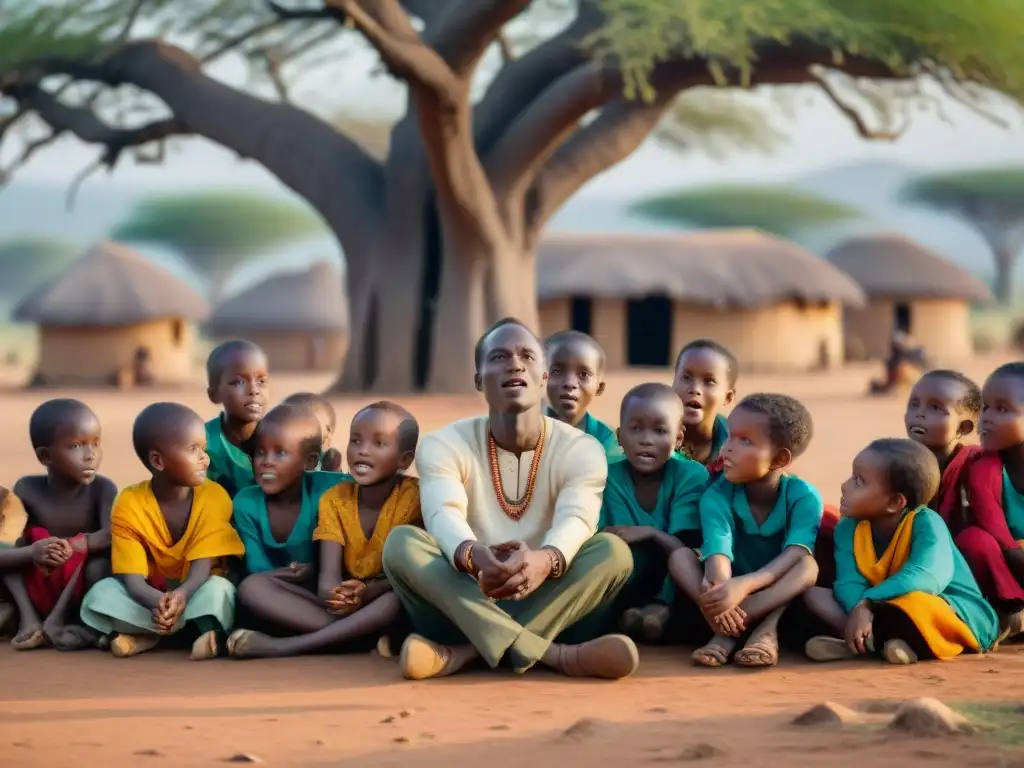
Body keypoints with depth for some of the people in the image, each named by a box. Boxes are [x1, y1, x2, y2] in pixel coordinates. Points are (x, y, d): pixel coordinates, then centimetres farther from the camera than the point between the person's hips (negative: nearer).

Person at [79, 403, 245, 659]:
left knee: (218, 589, -33)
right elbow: (132, 578, -21)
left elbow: (203, 567, -21)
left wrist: (181, 595, -45)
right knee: (100, 593, -26)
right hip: (152, 597, 2)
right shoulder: (129, 505, -14)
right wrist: (159, 603, -45)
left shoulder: (214, 497, -14)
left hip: (194, 594, -1)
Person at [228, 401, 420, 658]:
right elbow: (329, 574, -9)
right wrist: (330, 591, -35)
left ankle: (284, 646, -37)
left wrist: (369, 590, -36)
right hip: (346, 605, 4)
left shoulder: (414, 496, -9)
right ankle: (360, 637, -32)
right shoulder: (334, 499, 2)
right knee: (252, 586, -14)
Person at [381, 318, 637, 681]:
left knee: (613, 549, -26)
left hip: (549, 608, 0)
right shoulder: (444, 445, -2)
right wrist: (475, 557, -48)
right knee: (402, 541, -27)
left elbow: (576, 522, -22)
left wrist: (545, 561, -48)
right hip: (465, 604, 0)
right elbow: (444, 517, -22)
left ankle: (467, 651, -34)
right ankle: (551, 653, -39)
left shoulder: (581, 450, -2)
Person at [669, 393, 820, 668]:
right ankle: (762, 628, -42)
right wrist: (721, 588, -55)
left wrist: (745, 585, -49)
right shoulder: (717, 494, -12)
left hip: (778, 598, -1)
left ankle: (726, 629, -44)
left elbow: (796, 555, -31)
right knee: (679, 555, -24)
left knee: (808, 565, -32)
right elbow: (718, 550, -30)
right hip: (731, 593, 1)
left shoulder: (805, 497, -14)